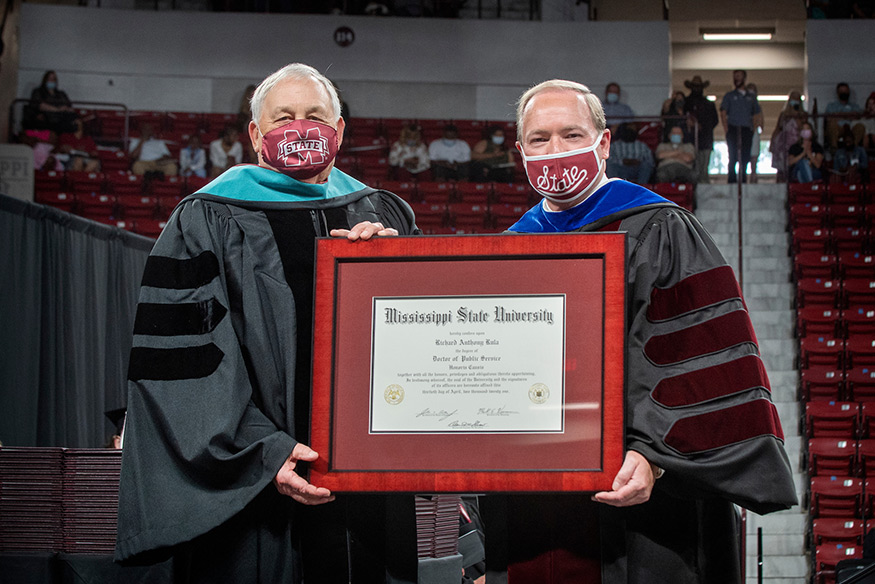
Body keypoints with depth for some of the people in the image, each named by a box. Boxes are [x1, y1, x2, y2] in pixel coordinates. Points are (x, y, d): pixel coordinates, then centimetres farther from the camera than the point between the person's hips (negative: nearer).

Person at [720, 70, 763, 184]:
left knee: (745, 159, 1)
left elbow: (757, 116, 18)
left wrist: (755, 129, 3)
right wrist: (727, 130, -10)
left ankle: (743, 182, 7)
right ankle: (732, 182, -9)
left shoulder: (751, 97, 18)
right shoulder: (729, 96, 10)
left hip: (747, 131, 3)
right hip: (733, 129, -3)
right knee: (733, 158, -10)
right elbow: (723, 114, 2)